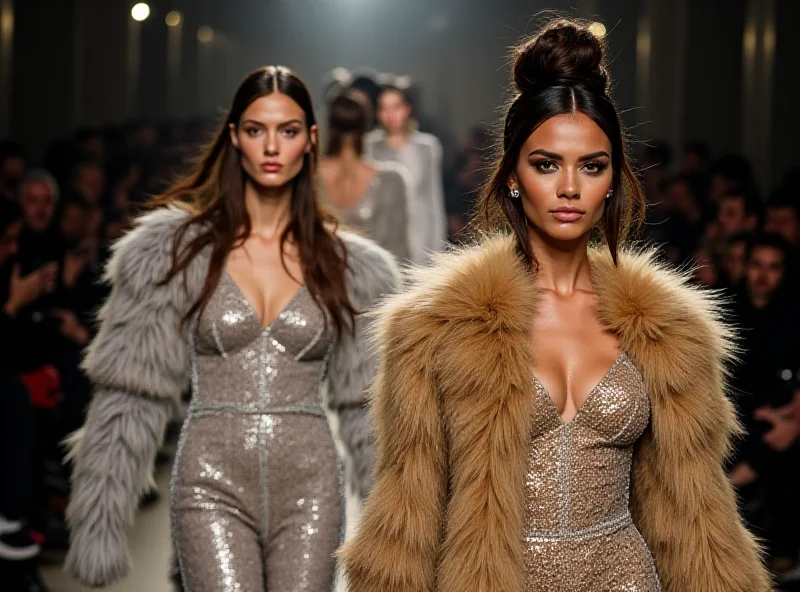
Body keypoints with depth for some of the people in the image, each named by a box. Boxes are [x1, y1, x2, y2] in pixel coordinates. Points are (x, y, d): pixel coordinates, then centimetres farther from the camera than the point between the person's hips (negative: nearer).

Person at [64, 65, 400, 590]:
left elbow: (368, 402, 10)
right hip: (212, 486, -2)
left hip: (310, 487, 2)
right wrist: (100, 523, -4)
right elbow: (133, 393, 0)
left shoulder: (350, 265, 8)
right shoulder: (175, 249, 2)